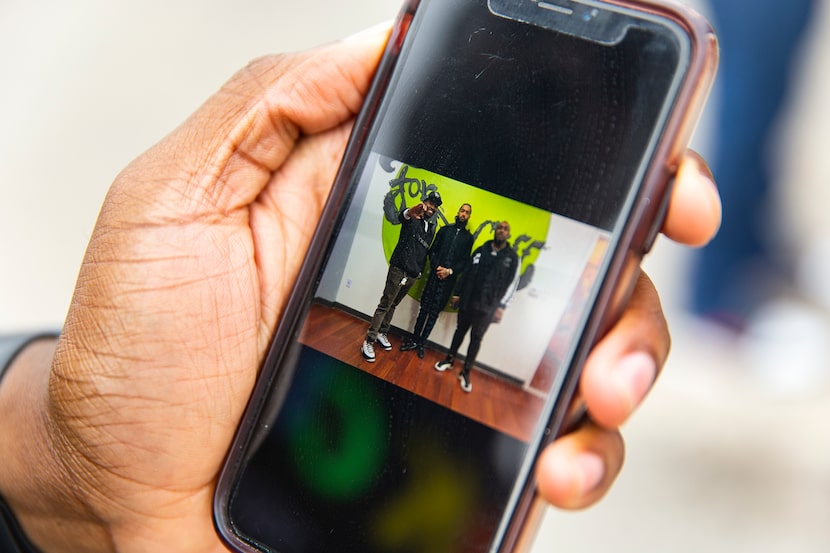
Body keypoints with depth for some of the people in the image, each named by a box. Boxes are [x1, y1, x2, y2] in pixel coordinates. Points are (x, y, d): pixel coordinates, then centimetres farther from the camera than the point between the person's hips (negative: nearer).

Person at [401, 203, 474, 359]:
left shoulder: (468, 237, 6)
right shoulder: (445, 229, 8)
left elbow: (465, 261, 3)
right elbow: (432, 250, 7)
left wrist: (450, 271, -9)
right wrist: (436, 266, -7)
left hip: (449, 279, -1)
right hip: (434, 275, 1)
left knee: (434, 312, 3)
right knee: (424, 308, 3)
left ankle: (421, 343, 11)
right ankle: (414, 340, 12)